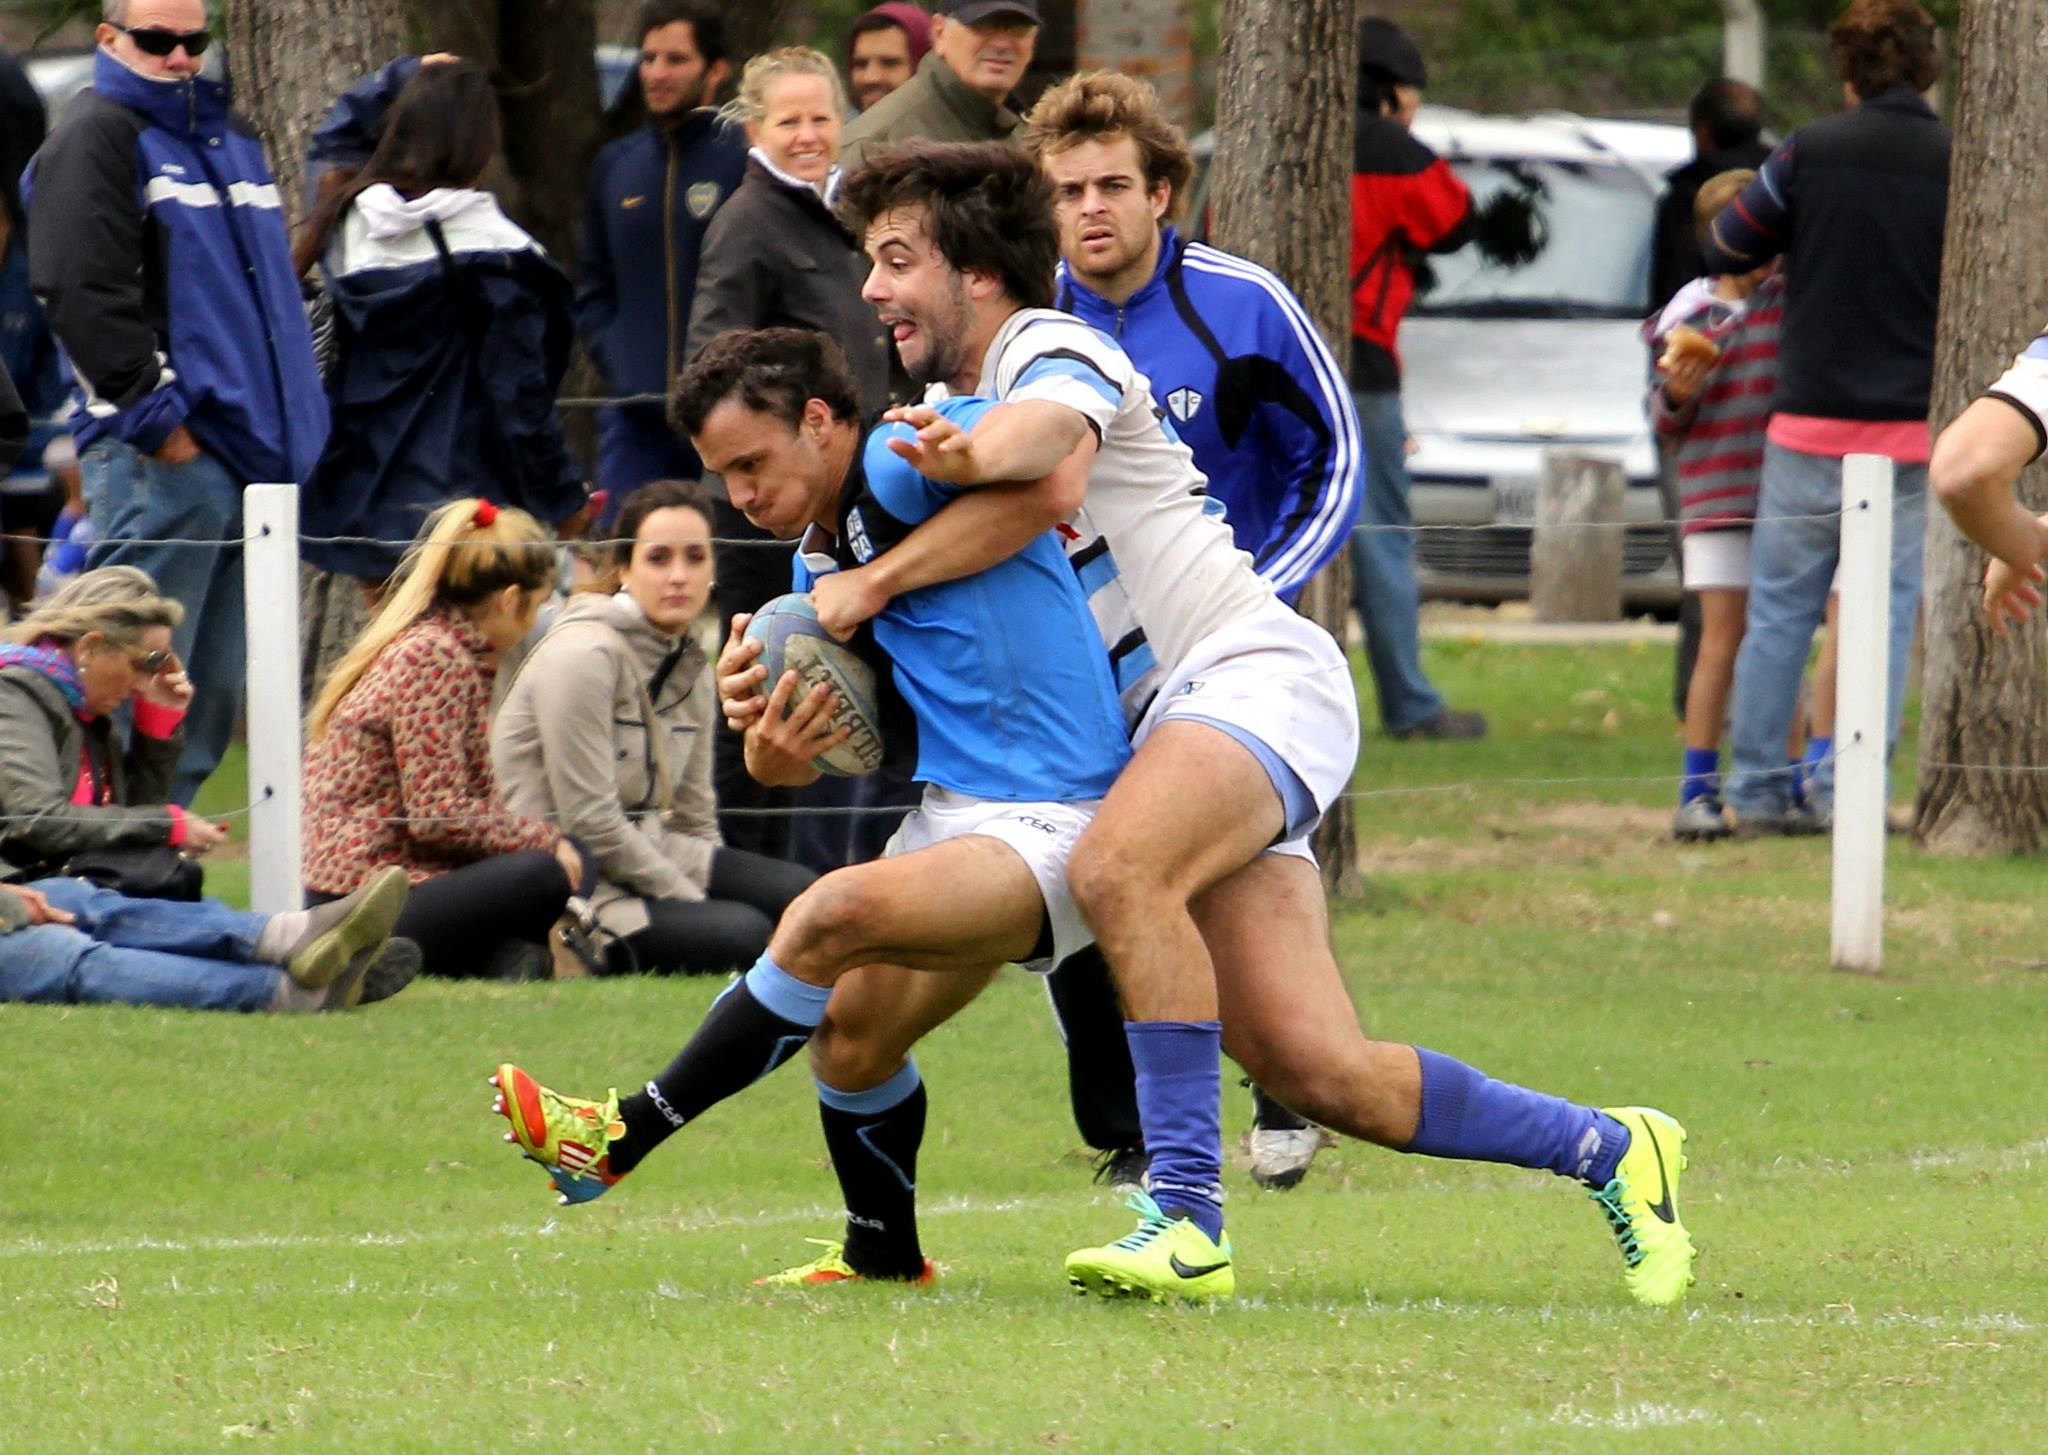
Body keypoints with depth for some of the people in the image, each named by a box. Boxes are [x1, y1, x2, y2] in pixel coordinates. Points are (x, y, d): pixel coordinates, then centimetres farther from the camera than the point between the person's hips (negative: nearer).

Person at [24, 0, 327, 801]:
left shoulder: (232, 137, 22)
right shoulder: (93, 138, -5)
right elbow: (84, 292, -15)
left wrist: (293, 418, 20)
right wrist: (155, 417, -18)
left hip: (248, 450, 8)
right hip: (161, 462, -8)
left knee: (216, 685, 8)